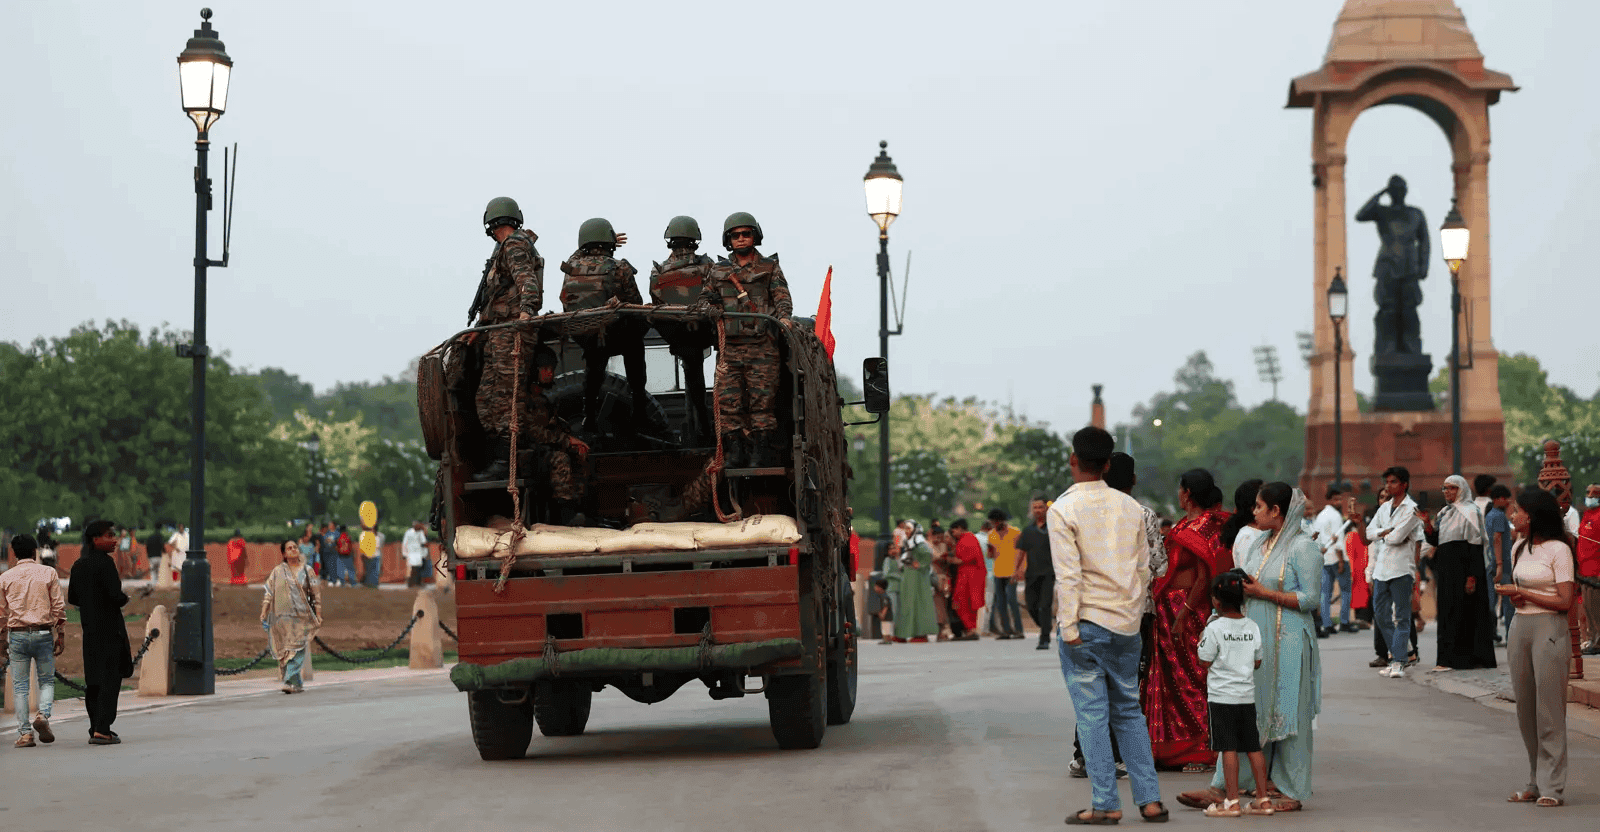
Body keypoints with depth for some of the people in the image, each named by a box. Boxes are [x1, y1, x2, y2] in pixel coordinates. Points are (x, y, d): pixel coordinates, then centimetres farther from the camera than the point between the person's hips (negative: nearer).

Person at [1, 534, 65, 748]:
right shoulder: (48, 573, 2)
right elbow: (59, 607, -1)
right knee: (47, 680, 11)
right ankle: (43, 714, -15)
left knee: (19, 686, 5)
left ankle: (24, 733, -1)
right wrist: (61, 635, 5)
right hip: (43, 632, -1)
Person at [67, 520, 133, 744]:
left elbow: (72, 598, 15)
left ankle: (96, 728, 17)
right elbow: (116, 596, -22)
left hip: (89, 625, 8)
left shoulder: (79, 565, 9)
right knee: (110, 677, -6)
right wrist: (125, 598, 0)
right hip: (109, 625, -8)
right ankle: (102, 730, -12)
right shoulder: (105, 563, -15)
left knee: (93, 680, 12)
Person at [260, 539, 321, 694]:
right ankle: (297, 684, 7)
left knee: (298, 650, -11)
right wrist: (264, 615, -1)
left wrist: (318, 615, 6)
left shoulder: (307, 571, 10)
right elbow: (268, 594, 7)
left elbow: (316, 594, 11)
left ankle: (290, 682, -16)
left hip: (302, 616, 0)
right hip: (283, 616, 0)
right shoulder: (277, 572, 8)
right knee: (286, 649, 0)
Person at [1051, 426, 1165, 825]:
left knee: (1092, 713, 0)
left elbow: (1068, 575, -14)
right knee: (1129, 710, 13)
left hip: (1086, 622, -5)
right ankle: (1150, 799, 10)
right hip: (1126, 623, 5)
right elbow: (1144, 569, 9)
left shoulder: (1063, 509, -10)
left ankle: (1106, 804, 0)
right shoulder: (1130, 507, 6)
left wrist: (1069, 629, -13)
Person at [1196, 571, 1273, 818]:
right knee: (1253, 747, 9)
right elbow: (1257, 661, 10)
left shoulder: (1215, 628, -12)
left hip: (1222, 697, -5)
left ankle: (1232, 801, -6)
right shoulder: (1253, 627, 4)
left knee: (1228, 748, -5)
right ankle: (1263, 799, 11)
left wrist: (1201, 643, 8)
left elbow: (1205, 663, -9)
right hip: (1247, 695, 5)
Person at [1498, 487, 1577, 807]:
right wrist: (1513, 597, 1)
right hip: (1521, 626, 7)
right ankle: (1535, 782, 13)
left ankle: (1552, 786, -4)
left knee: (1549, 709, -7)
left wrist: (1523, 593, -12)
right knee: (1525, 709, 6)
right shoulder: (1520, 548, 15)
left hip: (1548, 628, -7)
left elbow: (1565, 601, -12)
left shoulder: (1558, 550, -8)